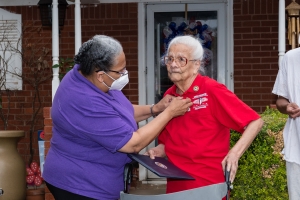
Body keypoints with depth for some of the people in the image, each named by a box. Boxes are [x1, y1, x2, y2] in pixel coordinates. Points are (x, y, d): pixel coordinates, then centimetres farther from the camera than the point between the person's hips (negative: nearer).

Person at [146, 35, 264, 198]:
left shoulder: (211, 90, -11)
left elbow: (255, 122, -12)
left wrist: (234, 154, -23)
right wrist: (157, 151, -3)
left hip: (208, 186, -6)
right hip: (175, 184, 6)